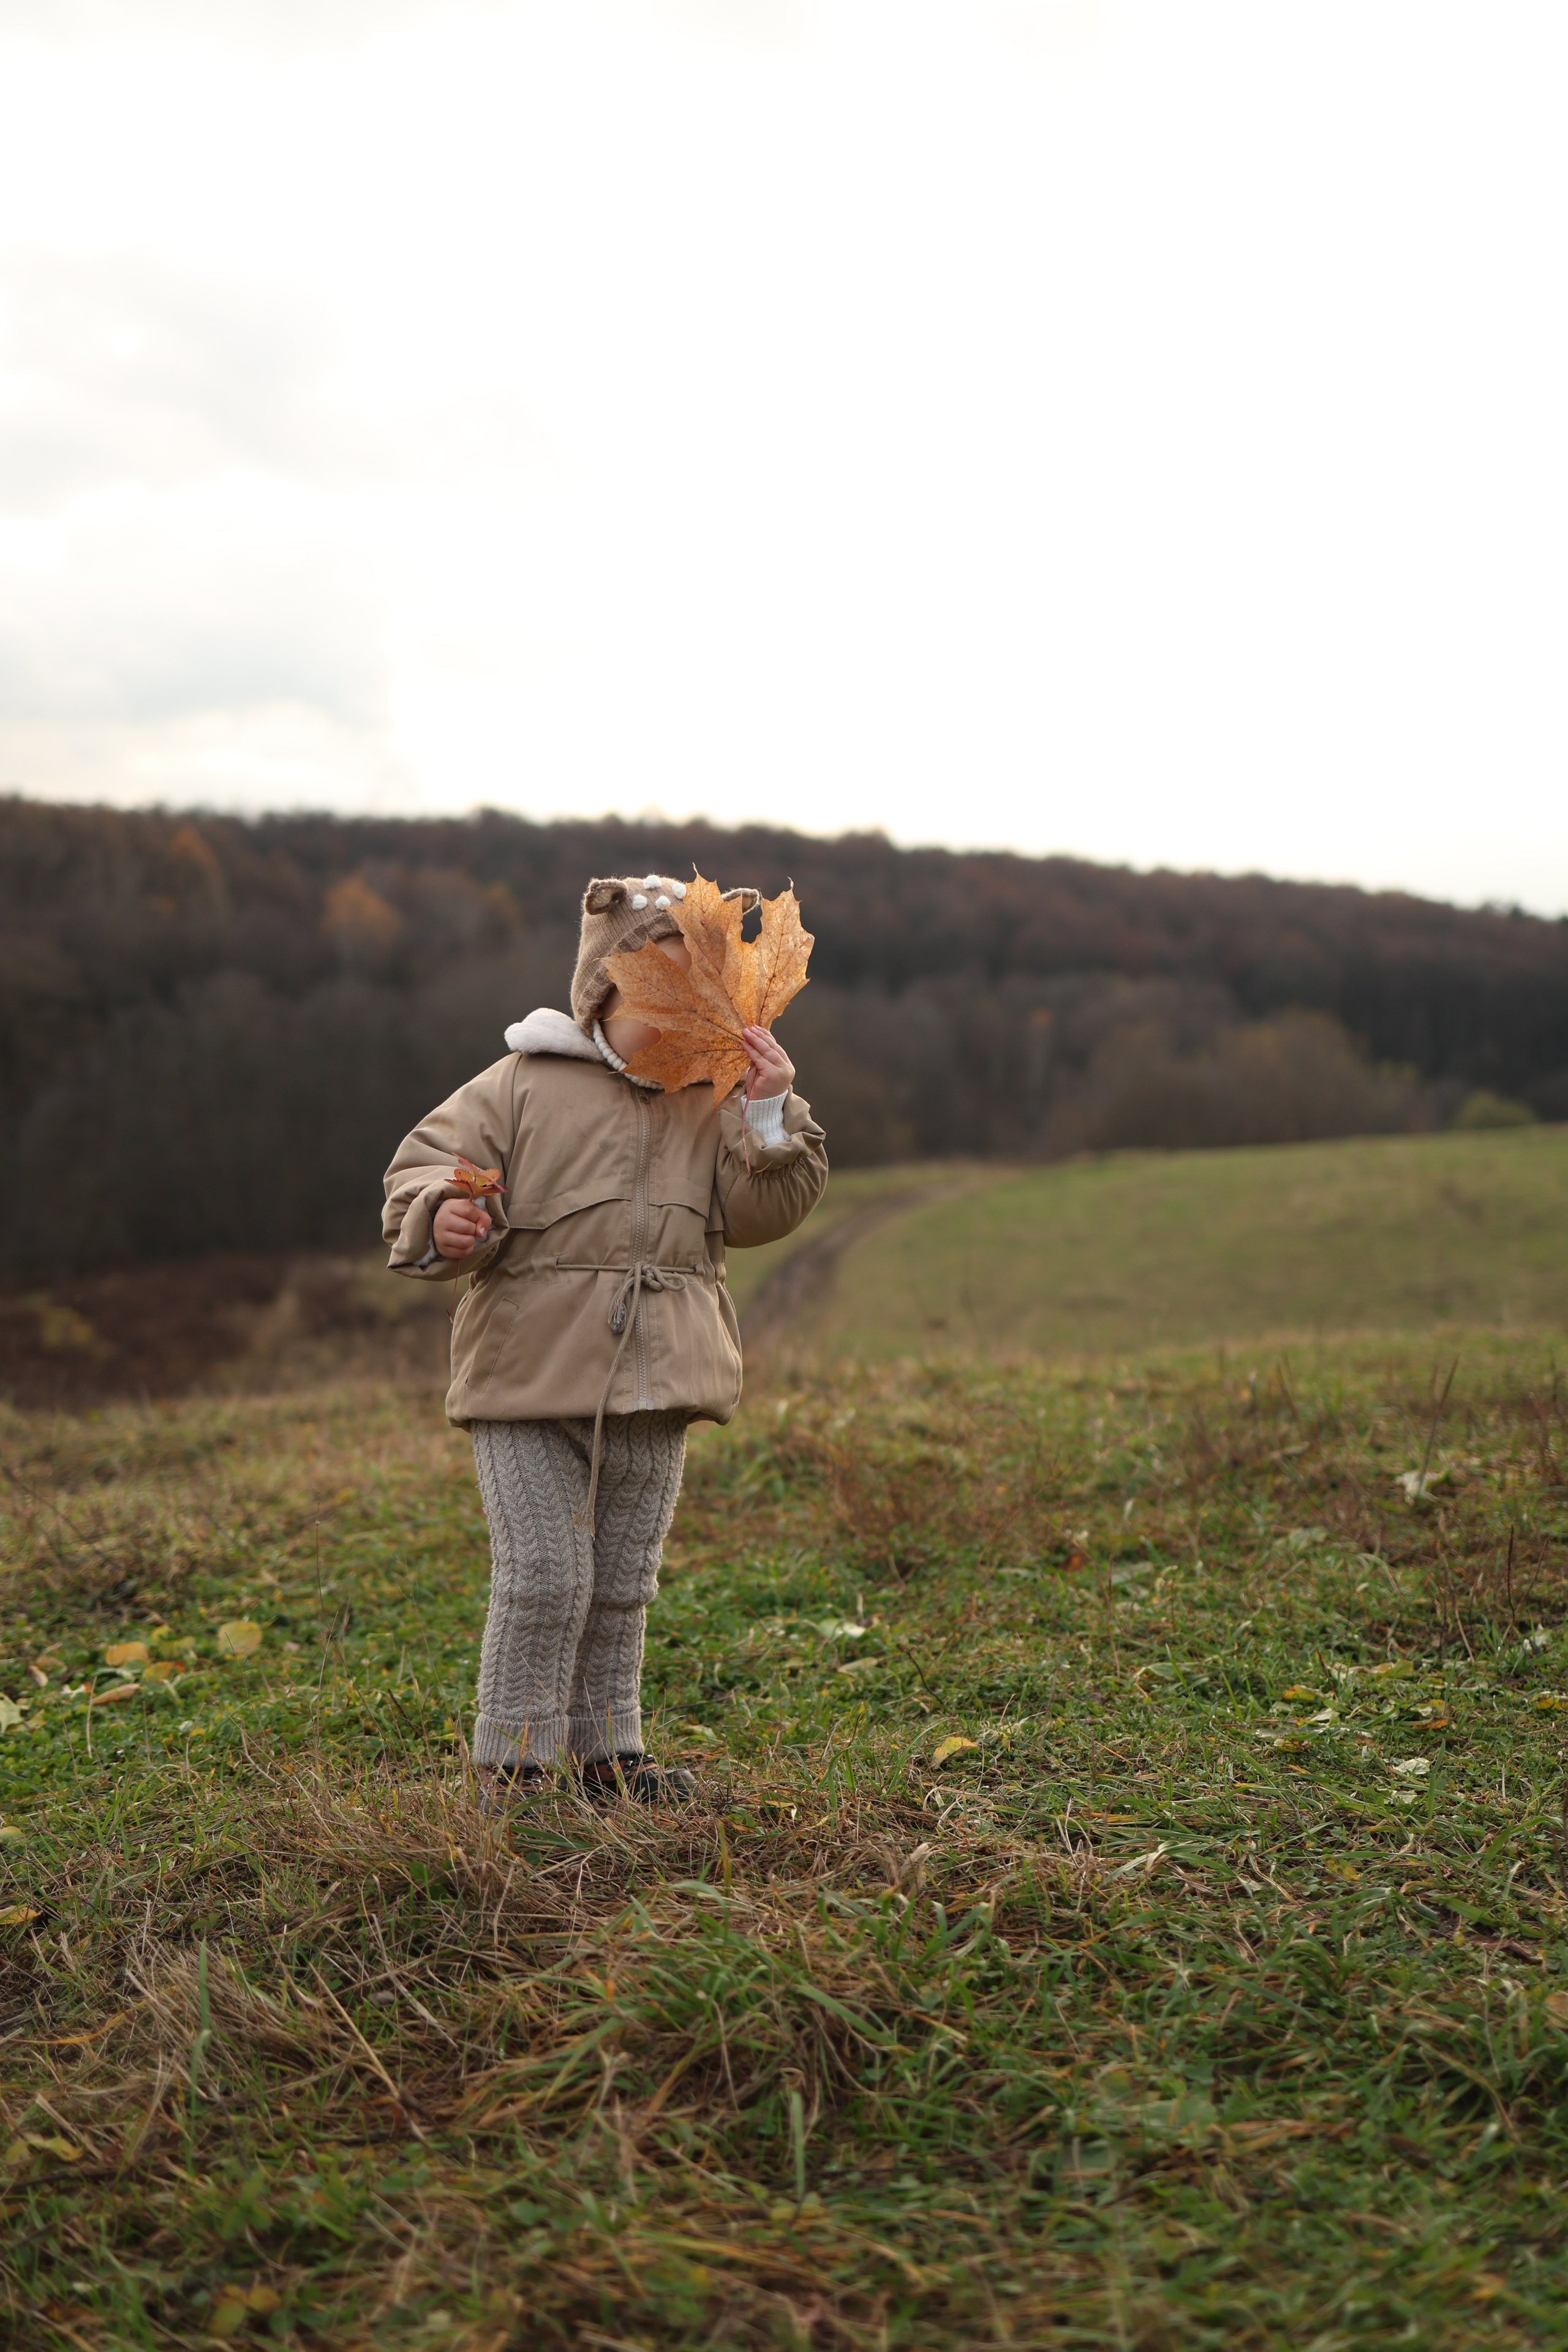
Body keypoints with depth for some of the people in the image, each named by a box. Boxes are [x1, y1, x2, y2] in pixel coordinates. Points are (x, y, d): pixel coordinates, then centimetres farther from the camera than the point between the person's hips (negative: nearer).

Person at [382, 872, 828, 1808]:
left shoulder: (710, 1106, 10)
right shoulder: (523, 1085, -1)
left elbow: (761, 1215, 3)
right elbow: (422, 1169, -3)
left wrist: (770, 1116, -10)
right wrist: (442, 1221, -25)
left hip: (655, 1392, 4)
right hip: (531, 1380, -4)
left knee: (623, 1583, 14)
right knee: (544, 1578, -6)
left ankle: (606, 1750, 29)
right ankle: (513, 1762, 10)